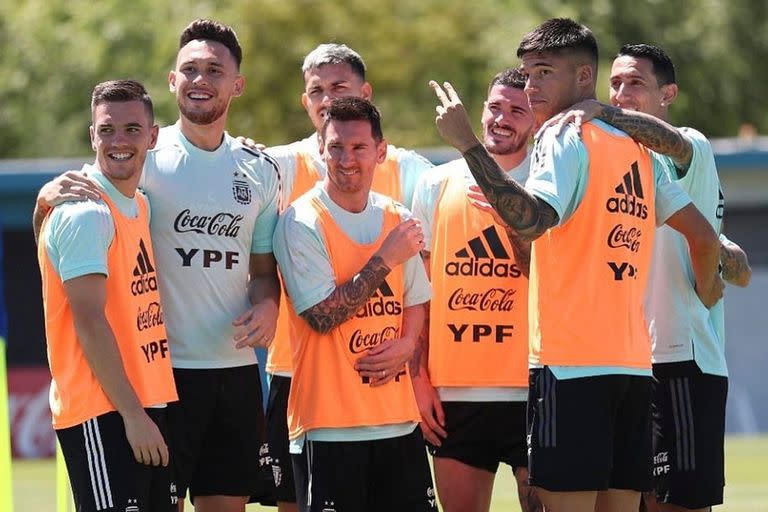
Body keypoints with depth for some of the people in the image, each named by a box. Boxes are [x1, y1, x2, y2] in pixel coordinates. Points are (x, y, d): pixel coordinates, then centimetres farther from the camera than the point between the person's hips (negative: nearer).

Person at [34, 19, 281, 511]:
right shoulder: (145, 157, -3)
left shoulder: (260, 170, 10)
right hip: (162, 367, -4)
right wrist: (50, 196, -28)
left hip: (236, 368, 4)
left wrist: (266, 304, -3)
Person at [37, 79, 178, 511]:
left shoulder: (139, 205, 14)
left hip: (149, 404, 9)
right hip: (102, 413, -9)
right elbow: (90, 322, -17)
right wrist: (133, 415, -18)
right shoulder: (85, 212, -12)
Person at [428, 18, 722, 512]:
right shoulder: (637, 149, 15)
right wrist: (707, 287, 32)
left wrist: (467, 142, -23)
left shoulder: (567, 137, -7)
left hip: (569, 363, -8)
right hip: (633, 363, 8)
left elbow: (531, 219, -23)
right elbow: (703, 234, 13)